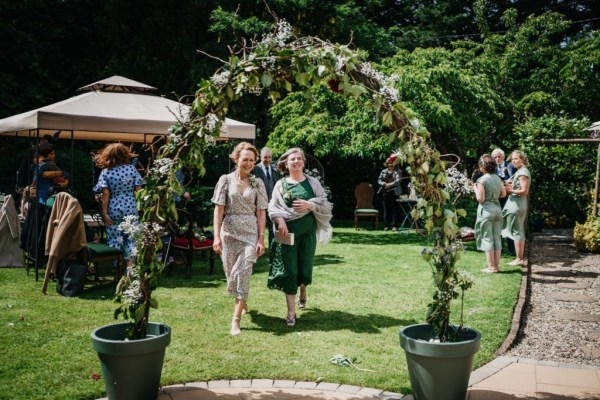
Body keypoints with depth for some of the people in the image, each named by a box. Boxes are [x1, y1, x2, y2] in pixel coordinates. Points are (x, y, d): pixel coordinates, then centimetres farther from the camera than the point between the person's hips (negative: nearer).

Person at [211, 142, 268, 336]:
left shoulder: (257, 183, 3)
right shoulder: (226, 180, 1)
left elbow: (261, 213, 2)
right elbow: (219, 210, -1)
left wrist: (261, 239, -4)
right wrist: (217, 236, -7)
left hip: (250, 234, -1)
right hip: (229, 233, 1)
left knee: (242, 274, -10)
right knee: (231, 274, 9)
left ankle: (236, 320, -5)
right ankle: (242, 303, 38)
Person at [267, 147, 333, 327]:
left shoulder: (312, 182, 4)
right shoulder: (280, 184, 4)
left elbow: (325, 204, 2)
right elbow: (272, 207, 3)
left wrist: (309, 205, -15)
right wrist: (280, 221, -15)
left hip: (308, 231, 1)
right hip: (287, 231, -1)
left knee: (305, 266, 5)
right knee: (289, 269, -3)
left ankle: (303, 292, 41)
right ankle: (291, 311, 4)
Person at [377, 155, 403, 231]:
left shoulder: (398, 172, 1)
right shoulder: (384, 171, 13)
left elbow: (398, 181, -12)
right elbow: (379, 180, 8)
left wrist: (390, 184, -21)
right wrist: (384, 184, -10)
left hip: (394, 192, -3)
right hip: (386, 192, 3)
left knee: (394, 209, -4)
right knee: (386, 209, 3)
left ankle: (394, 226, -1)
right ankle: (386, 226, 8)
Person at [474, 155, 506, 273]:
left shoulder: (482, 180, -14)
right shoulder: (497, 178, 6)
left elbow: (480, 199, -17)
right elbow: (503, 193, 14)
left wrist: (475, 189, -1)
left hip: (486, 210, -6)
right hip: (497, 208, 6)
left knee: (487, 238, 1)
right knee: (497, 238, 11)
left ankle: (491, 267, 2)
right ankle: (496, 266, 15)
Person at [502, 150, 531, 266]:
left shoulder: (523, 172, -14)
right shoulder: (520, 171, 16)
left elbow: (524, 191, -20)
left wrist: (510, 190, -15)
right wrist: (509, 187, 4)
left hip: (517, 205, -10)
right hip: (516, 204, 10)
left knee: (516, 232, -6)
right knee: (520, 232, 13)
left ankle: (519, 259, -1)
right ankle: (521, 258, 19)